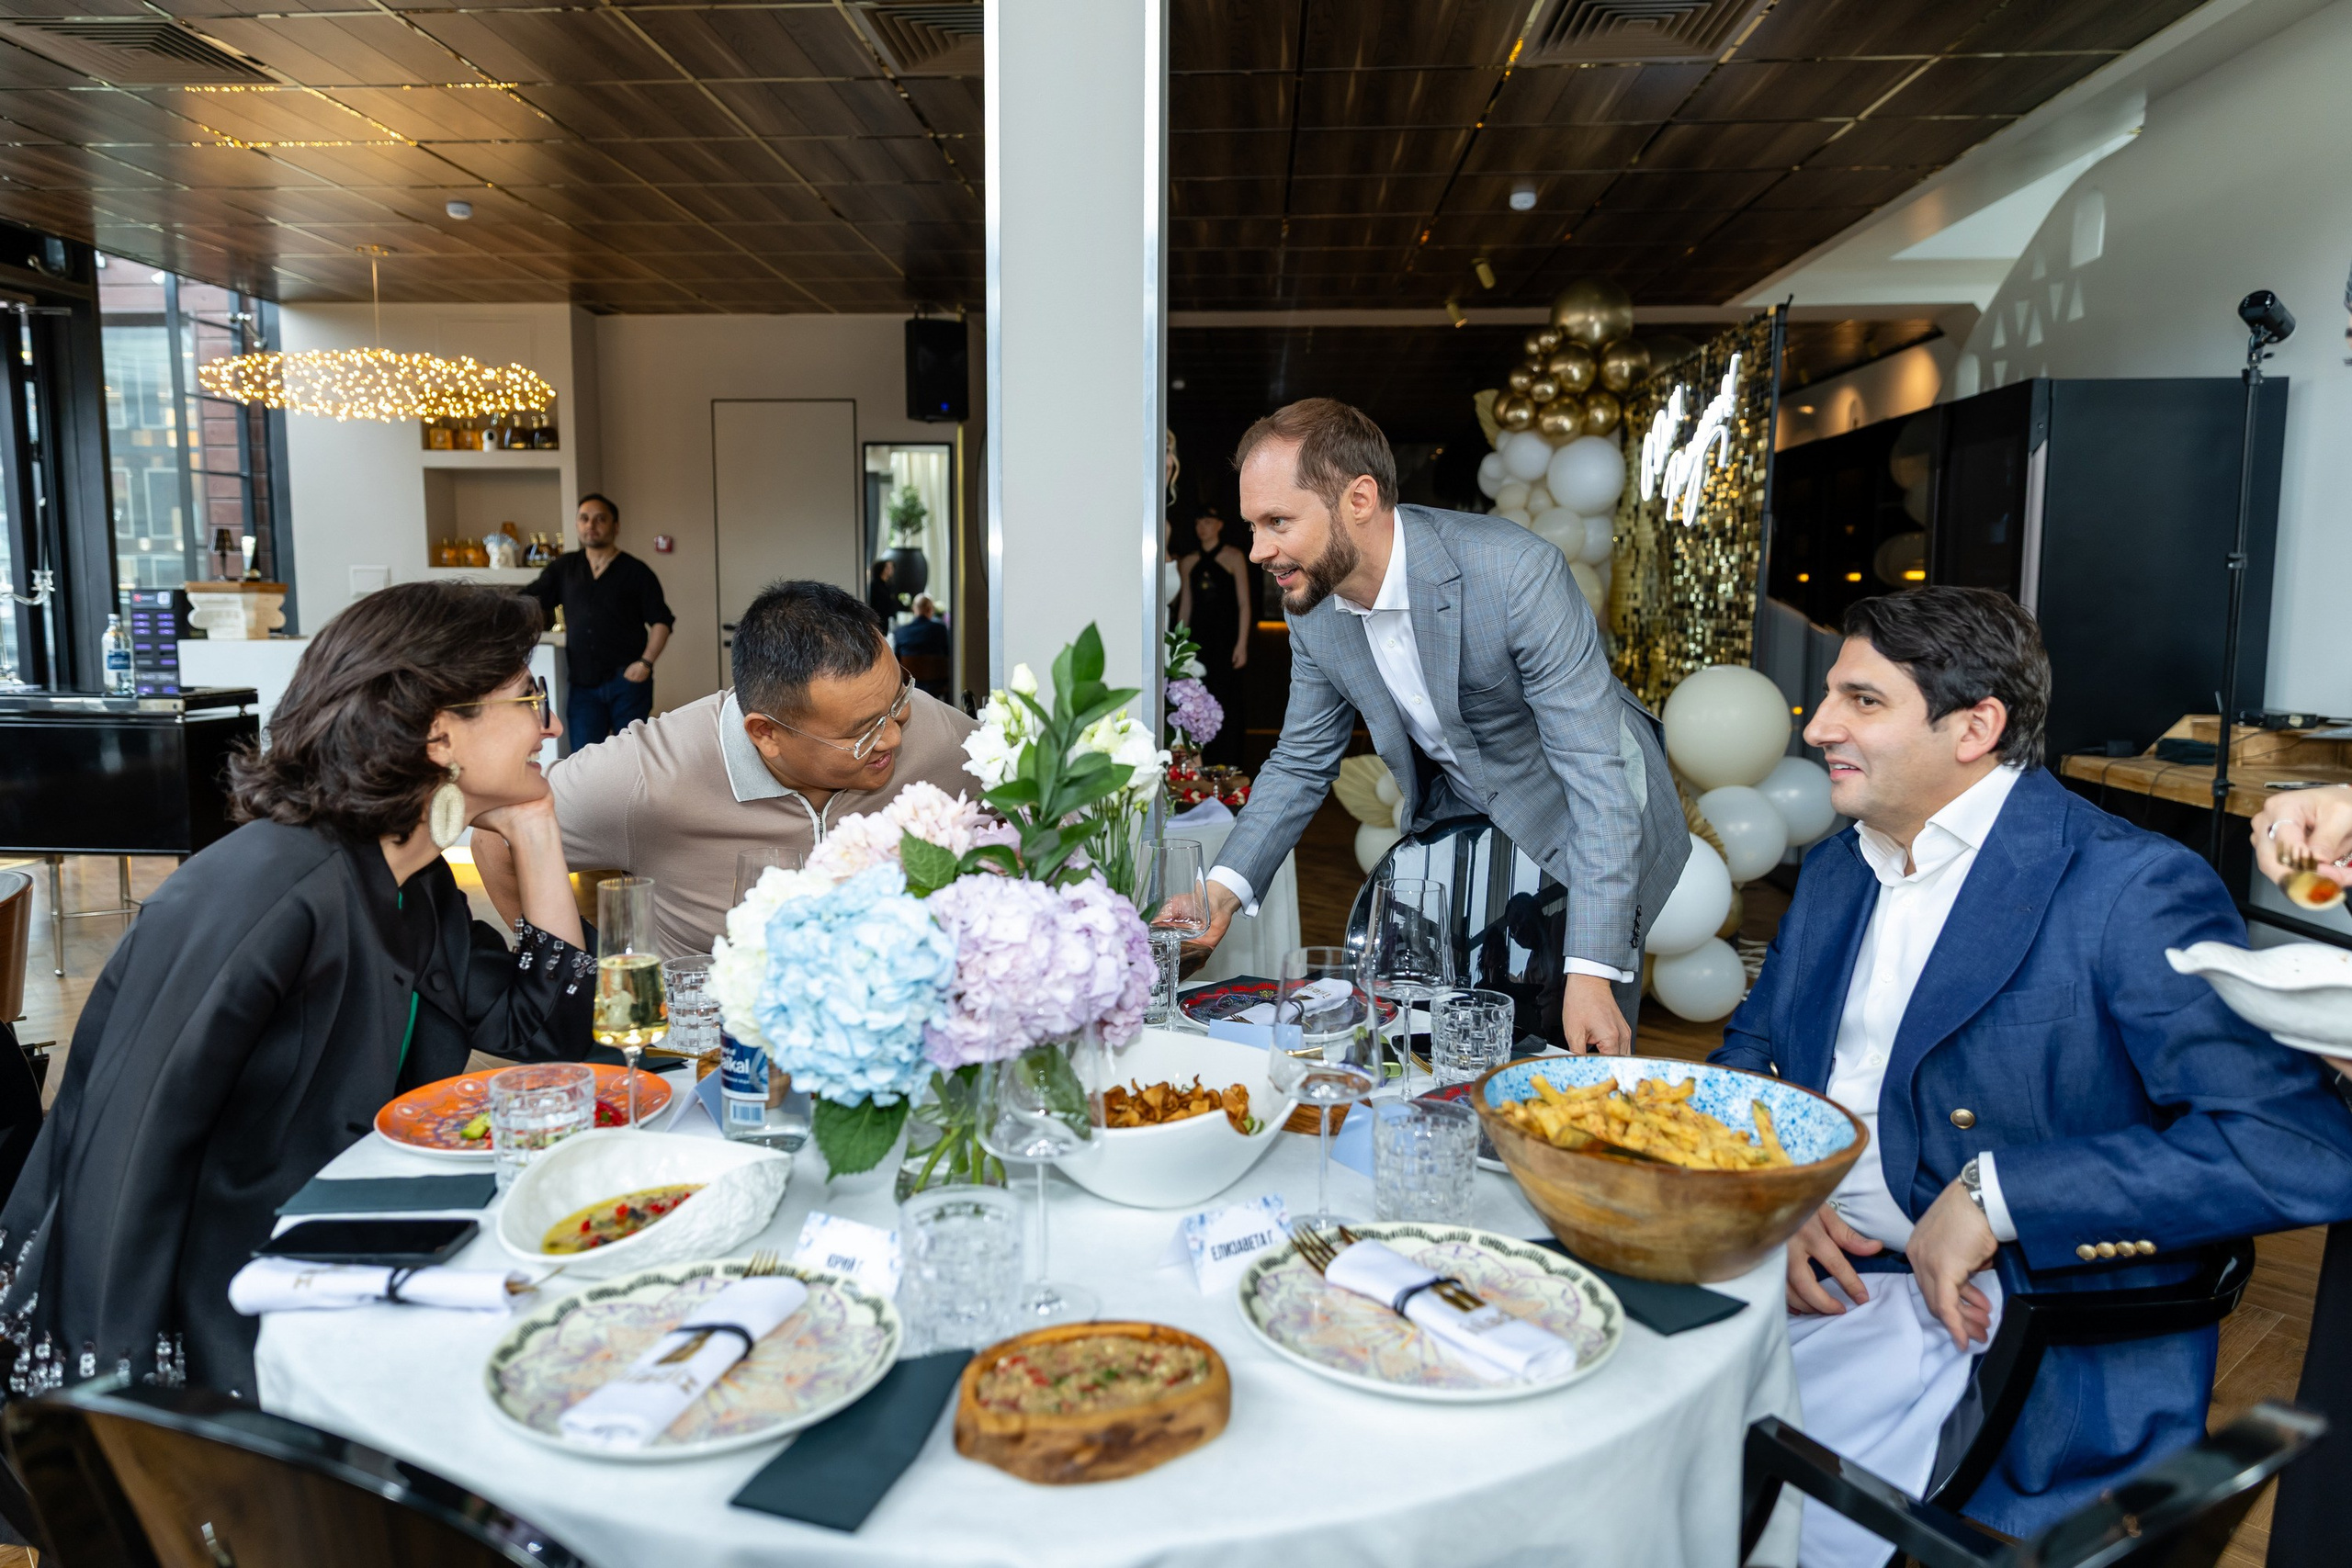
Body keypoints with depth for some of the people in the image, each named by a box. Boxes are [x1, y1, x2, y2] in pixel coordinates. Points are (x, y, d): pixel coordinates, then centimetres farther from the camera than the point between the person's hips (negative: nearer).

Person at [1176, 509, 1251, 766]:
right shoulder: (1189, 562, 12)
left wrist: (1242, 643, -11)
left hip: (1225, 637, -4)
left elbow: (1244, 603, -4)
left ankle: (1226, 763, 3)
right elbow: (1186, 605, 15)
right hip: (1198, 637, 4)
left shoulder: (1233, 558, 0)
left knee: (1225, 700, -4)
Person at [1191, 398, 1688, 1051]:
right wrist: (1226, 886, -13)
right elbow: (1301, 763, 2)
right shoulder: (1310, 606, -11)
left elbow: (1597, 771, -31)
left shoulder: (1518, 572, -31)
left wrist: (1591, 972, -36)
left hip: (1574, 831, -5)